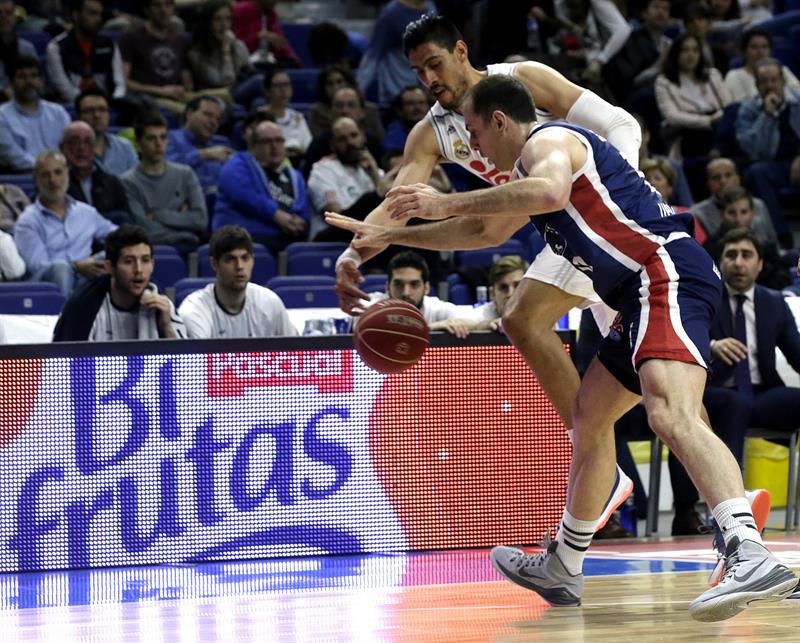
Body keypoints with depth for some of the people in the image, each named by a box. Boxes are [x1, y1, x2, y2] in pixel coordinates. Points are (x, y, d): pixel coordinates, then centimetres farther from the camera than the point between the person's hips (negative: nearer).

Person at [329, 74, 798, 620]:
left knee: (670, 414, -31)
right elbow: (478, 230, 45)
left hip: (666, 272, -11)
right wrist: (391, 235, 47)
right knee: (589, 415, 22)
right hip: (648, 292, 11)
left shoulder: (547, 141, -4)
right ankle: (562, 570, 36)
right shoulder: (530, 169, 29)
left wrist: (448, 203, -23)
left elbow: (550, 192, -29)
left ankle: (752, 555, -49)